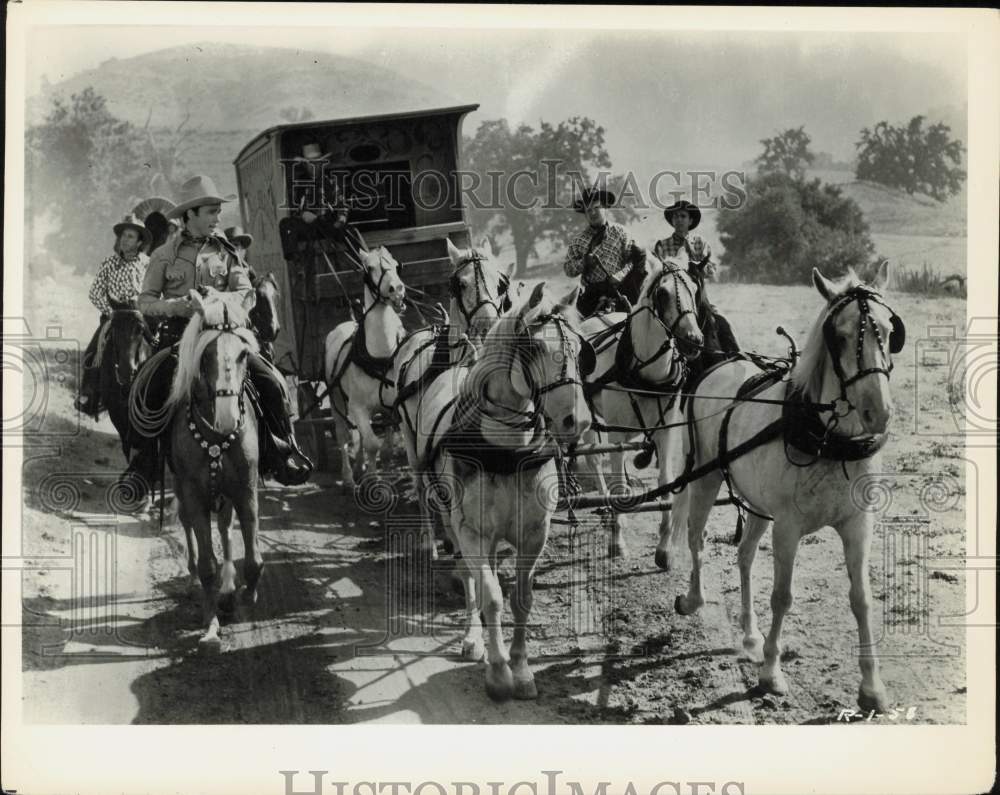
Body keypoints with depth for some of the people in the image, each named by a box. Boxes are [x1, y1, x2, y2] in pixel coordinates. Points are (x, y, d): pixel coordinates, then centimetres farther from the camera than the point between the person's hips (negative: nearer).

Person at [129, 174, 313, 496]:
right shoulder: (165, 255, 6)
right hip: (178, 335, -1)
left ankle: (282, 451, -2)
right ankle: (142, 463, -9)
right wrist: (175, 306, -17)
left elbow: (246, 295, 1)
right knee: (149, 388, -26)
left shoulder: (227, 252, 9)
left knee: (271, 383, -18)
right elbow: (146, 301, 4)